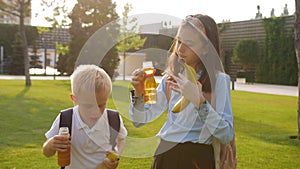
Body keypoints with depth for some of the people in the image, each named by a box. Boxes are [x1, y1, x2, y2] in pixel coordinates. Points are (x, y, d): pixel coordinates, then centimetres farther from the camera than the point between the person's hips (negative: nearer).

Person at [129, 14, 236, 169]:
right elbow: (140, 121, 2)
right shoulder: (171, 76, 1)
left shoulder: (219, 80, -11)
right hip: (164, 155, 4)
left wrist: (199, 101, -28)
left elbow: (227, 136, -19)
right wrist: (139, 94, -16)